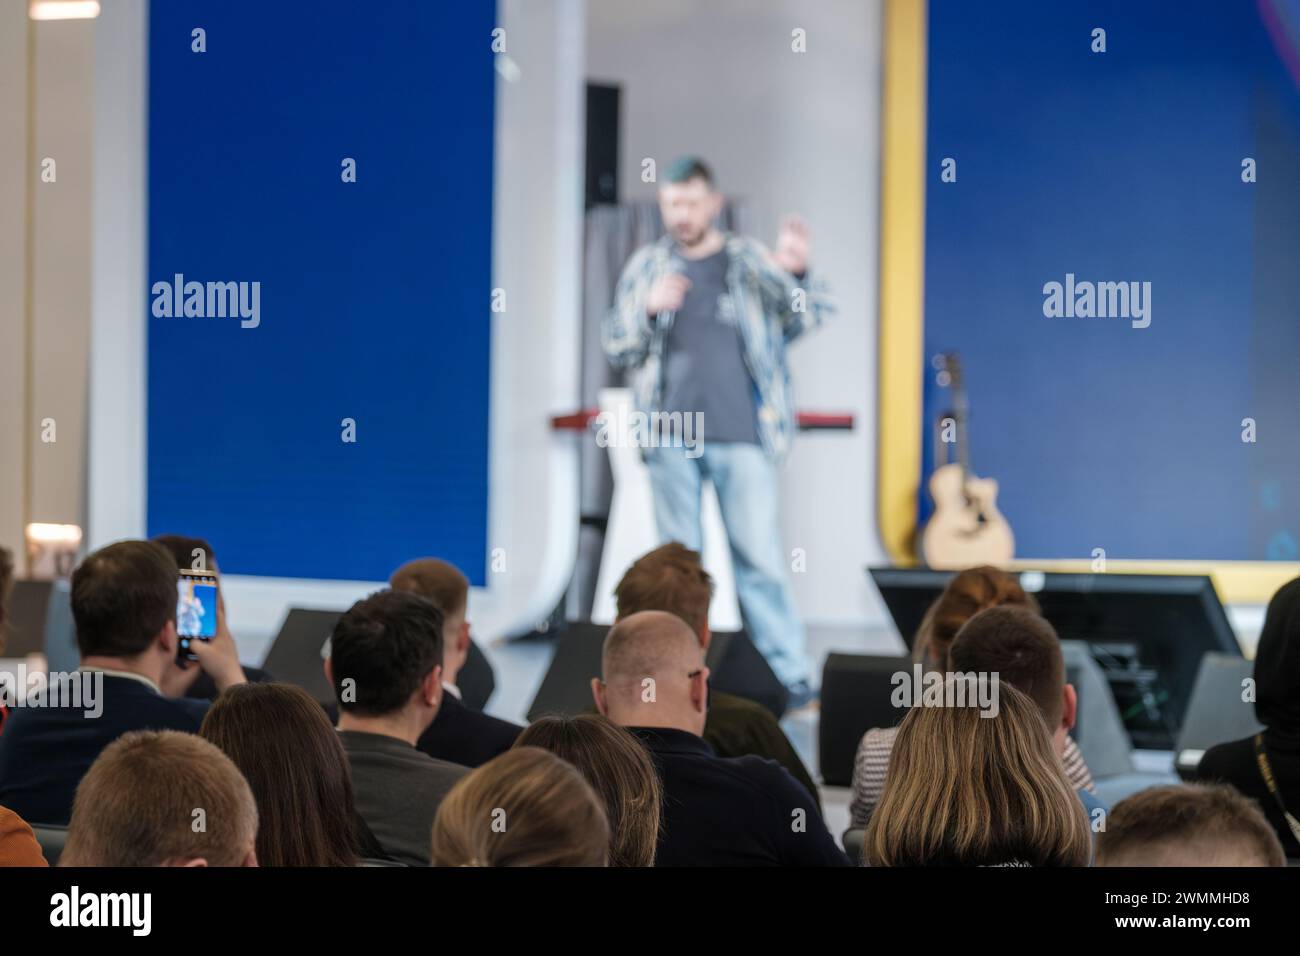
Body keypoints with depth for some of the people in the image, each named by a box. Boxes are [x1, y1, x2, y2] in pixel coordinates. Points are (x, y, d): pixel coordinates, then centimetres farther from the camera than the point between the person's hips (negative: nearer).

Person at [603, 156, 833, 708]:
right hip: (670, 437, 2)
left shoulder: (751, 263, 6)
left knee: (758, 555, -5)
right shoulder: (647, 266, 11)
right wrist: (648, 310, -10)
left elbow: (808, 318, -1)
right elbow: (616, 348, 10)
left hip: (740, 435, -2)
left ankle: (789, 675, -2)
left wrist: (798, 274, -21)